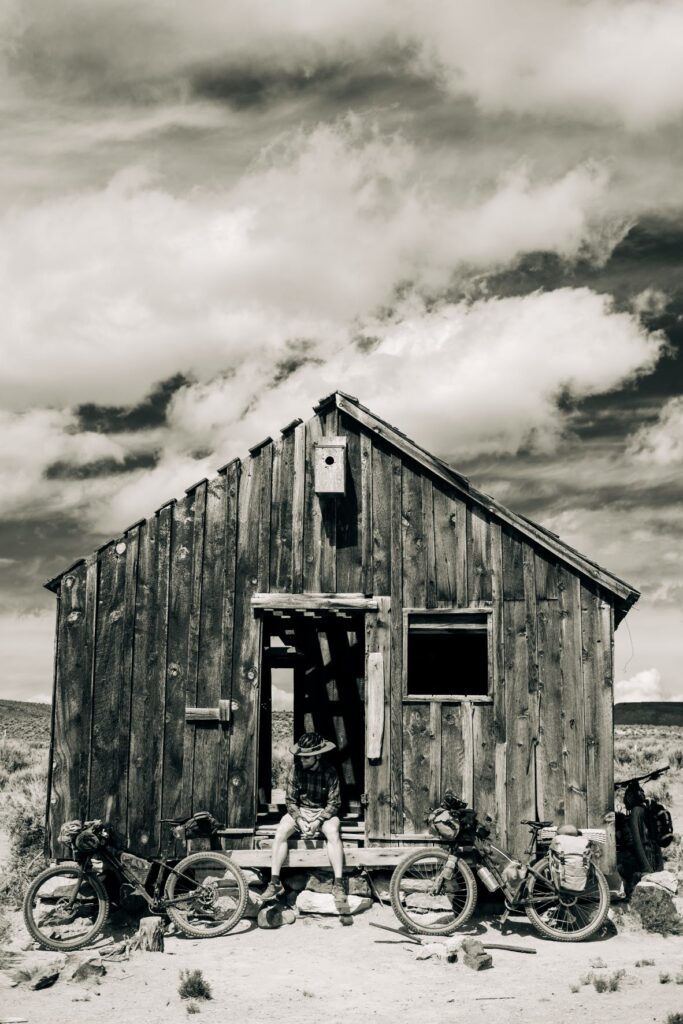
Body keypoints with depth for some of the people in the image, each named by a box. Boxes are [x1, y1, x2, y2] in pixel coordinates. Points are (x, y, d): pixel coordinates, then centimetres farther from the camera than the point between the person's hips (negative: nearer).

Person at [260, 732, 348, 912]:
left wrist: (317, 822, -23)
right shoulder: (296, 769, -9)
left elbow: (334, 803, -11)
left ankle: (338, 884, -32)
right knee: (280, 832, -25)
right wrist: (299, 820, -18)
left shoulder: (329, 771, -14)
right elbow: (290, 800, -3)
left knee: (333, 833, -33)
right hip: (299, 810, 2)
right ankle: (275, 882, -23)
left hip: (324, 812, -2)